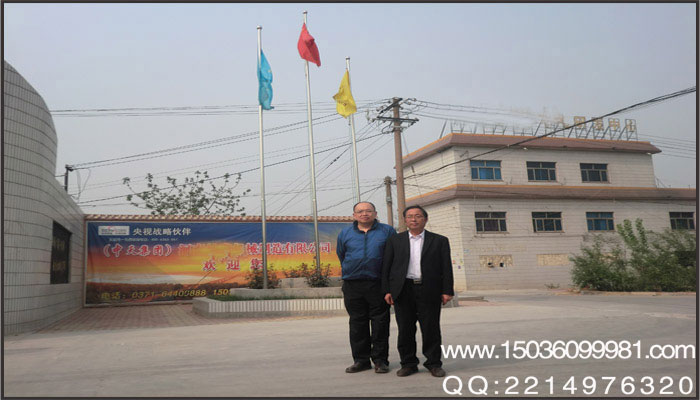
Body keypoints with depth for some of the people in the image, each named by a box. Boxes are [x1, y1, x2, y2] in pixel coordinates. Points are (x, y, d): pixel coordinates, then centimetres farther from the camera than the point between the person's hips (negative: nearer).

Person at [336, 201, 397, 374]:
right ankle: (361, 360, 16)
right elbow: (341, 256, 21)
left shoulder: (387, 231, 4)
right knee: (357, 324, 7)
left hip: (378, 284, -2)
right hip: (353, 285, 2)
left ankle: (380, 360, 11)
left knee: (380, 324, 1)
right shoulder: (345, 233, 9)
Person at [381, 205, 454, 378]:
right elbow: (386, 267, 7)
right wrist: (387, 290, -1)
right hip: (403, 290, 1)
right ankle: (408, 364, 15)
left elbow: (446, 267, 5)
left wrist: (447, 291, -3)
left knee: (431, 329, 2)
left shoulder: (439, 240, 9)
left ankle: (434, 363, 15)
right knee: (405, 330, 4)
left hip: (429, 291, -1)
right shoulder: (394, 241, 11)